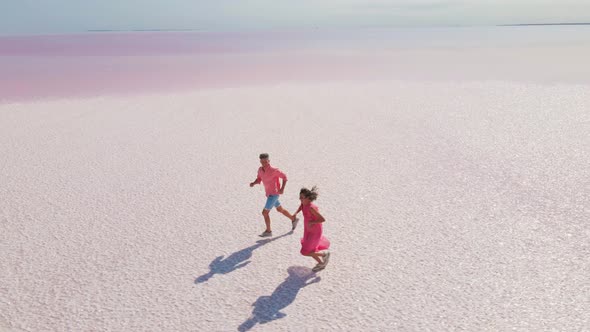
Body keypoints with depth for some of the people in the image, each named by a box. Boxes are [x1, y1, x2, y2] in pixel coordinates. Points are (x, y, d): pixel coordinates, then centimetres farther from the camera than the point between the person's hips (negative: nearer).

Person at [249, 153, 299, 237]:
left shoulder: (274, 170, -23)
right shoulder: (260, 169, -2)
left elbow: (284, 177, -13)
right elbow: (258, 180, 10)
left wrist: (282, 188, -23)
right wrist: (253, 183, -13)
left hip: (273, 194, -9)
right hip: (269, 193, 9)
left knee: (265, 212, -6)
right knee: (280, 209, 25)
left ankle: (268, 231, 12)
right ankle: (294, 219, 42)